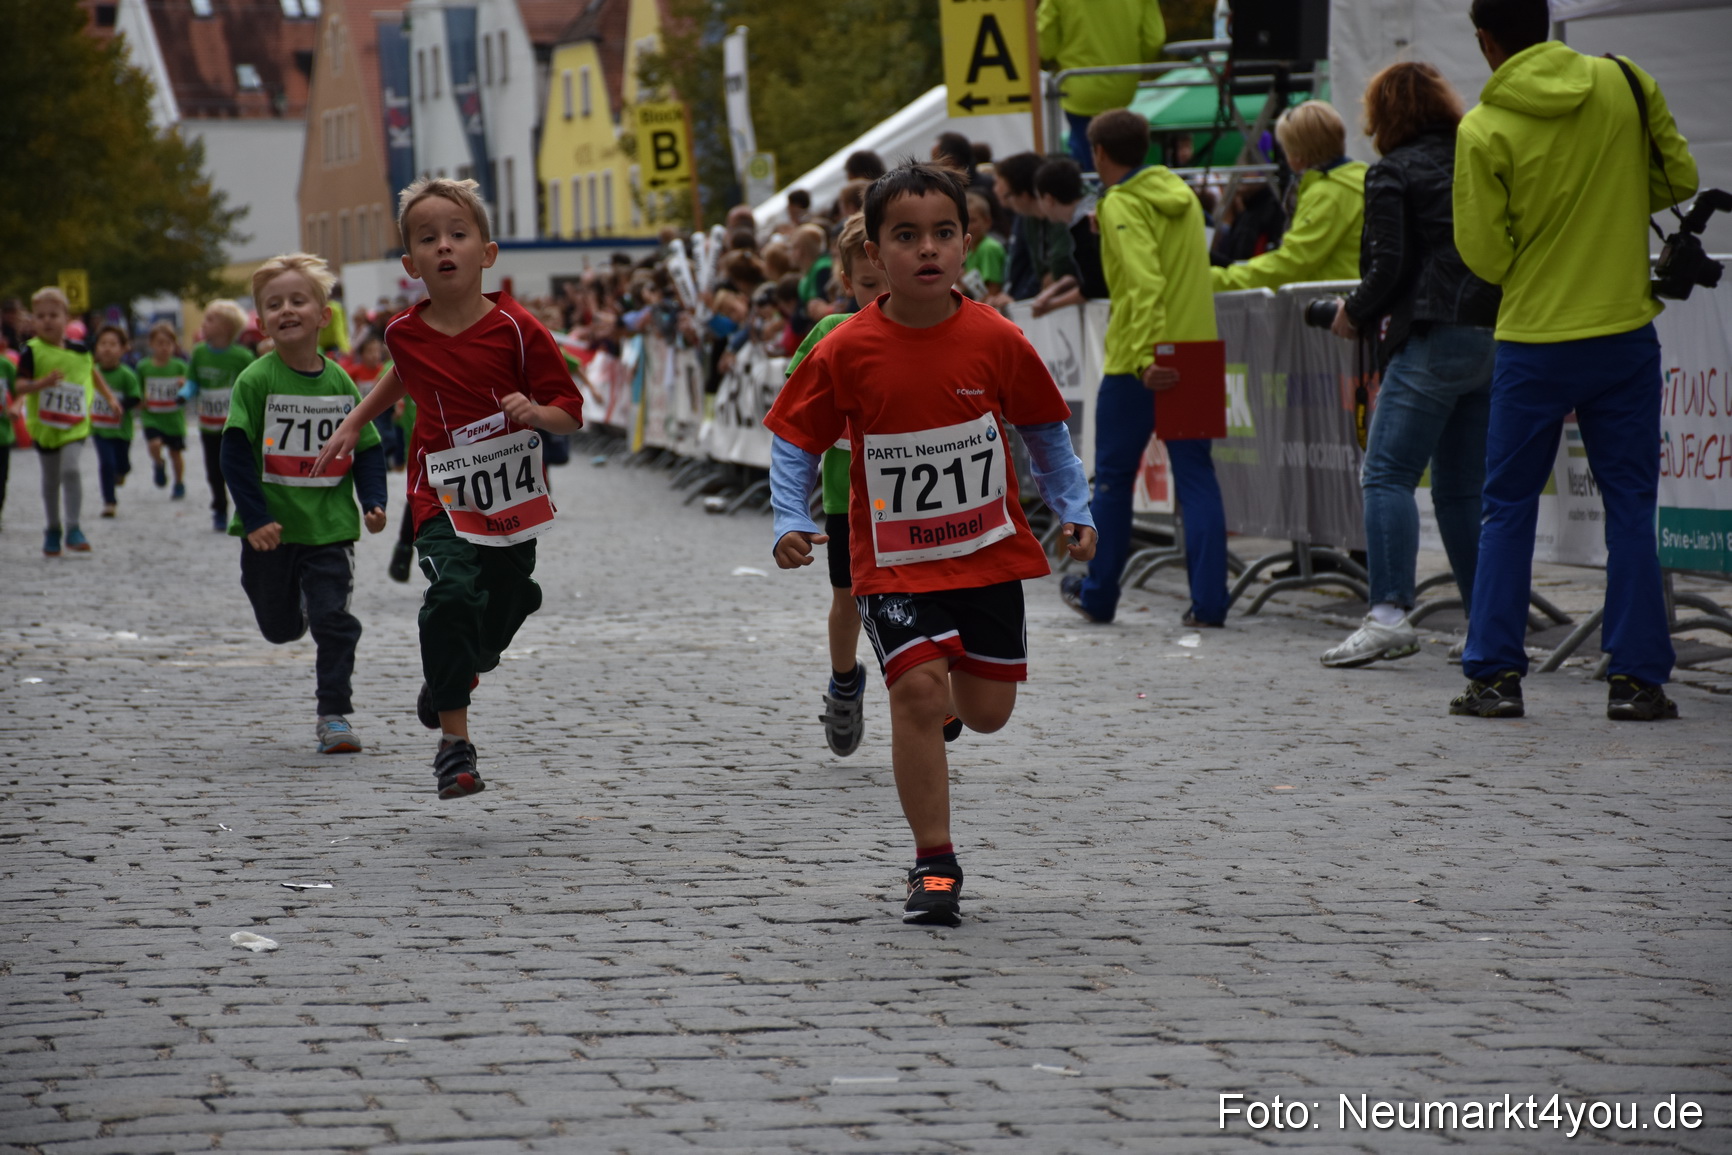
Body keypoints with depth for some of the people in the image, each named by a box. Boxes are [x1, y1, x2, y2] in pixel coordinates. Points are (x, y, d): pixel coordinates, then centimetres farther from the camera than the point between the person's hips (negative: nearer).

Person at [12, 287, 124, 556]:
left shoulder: (79, 349, 1)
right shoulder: (32, 352, -9)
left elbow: (92, 372, 21)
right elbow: (19, 387, -15)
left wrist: (110, 397, 23)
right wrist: (43, 382, -32)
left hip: (75, 425, 0)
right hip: (44, 425, 0)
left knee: (70, 470, -18)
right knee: (50, 479, 11)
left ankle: (73, 528, -13)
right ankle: (53, 530, 26)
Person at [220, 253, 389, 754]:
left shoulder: (340, 382, 1)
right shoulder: (256, 381, -8)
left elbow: (368, 448, 9)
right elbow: (236, 454, -10)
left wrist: (373, 502, -5)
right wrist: (256, 518, -17)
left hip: (330, 527, 1)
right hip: (272, 529, -1)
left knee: (334, 622, -6)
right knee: (281, 627, 14)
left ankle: (333, 714, 2)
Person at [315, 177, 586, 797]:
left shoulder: (516, 329, -10)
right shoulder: (405, 333, -1)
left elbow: (570, 412, -6)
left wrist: (535, 412, -27)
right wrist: (354, 422, 27)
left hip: (512, 500, 0)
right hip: (444, 496, 0)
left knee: (500, 614, 10)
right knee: (453, 594, -24)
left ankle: (448, 677, 46)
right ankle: (454, 742, -19)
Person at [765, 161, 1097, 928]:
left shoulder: (997, 341, -7)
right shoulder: (846, 353, -11)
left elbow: (1044, 428, 7)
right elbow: (794, 441, 0)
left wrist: (1074, 511, 2)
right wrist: (790, 521, -13)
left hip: (988, 554, 2)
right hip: (893, 562, -2)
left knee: (987, 710, 6)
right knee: (918, 688, -17)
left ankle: (944, 701, 45)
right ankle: (934, 864, -6)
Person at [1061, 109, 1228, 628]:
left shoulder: (1122, 205, -11)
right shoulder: (1182, 196, 12)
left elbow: (1144, 286, -24)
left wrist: (1146, 357, -29)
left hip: (1137, 363, -6)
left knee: (1112, 477, 9)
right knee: (1196, 476, 3)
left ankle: (1098, 594, 20)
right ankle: (1209, 600, -5)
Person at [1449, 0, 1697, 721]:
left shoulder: (1483, 130, -10)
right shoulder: (1625, 86, -3)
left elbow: (1483, 254, -8)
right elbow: (1679, 179, 5)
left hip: (1533, 344, -2)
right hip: (1625, 334, 2)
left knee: (1508, 508, 10)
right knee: (1630, 507, 7)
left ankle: (1494, 674, 7)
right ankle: (1637, 680, 4)